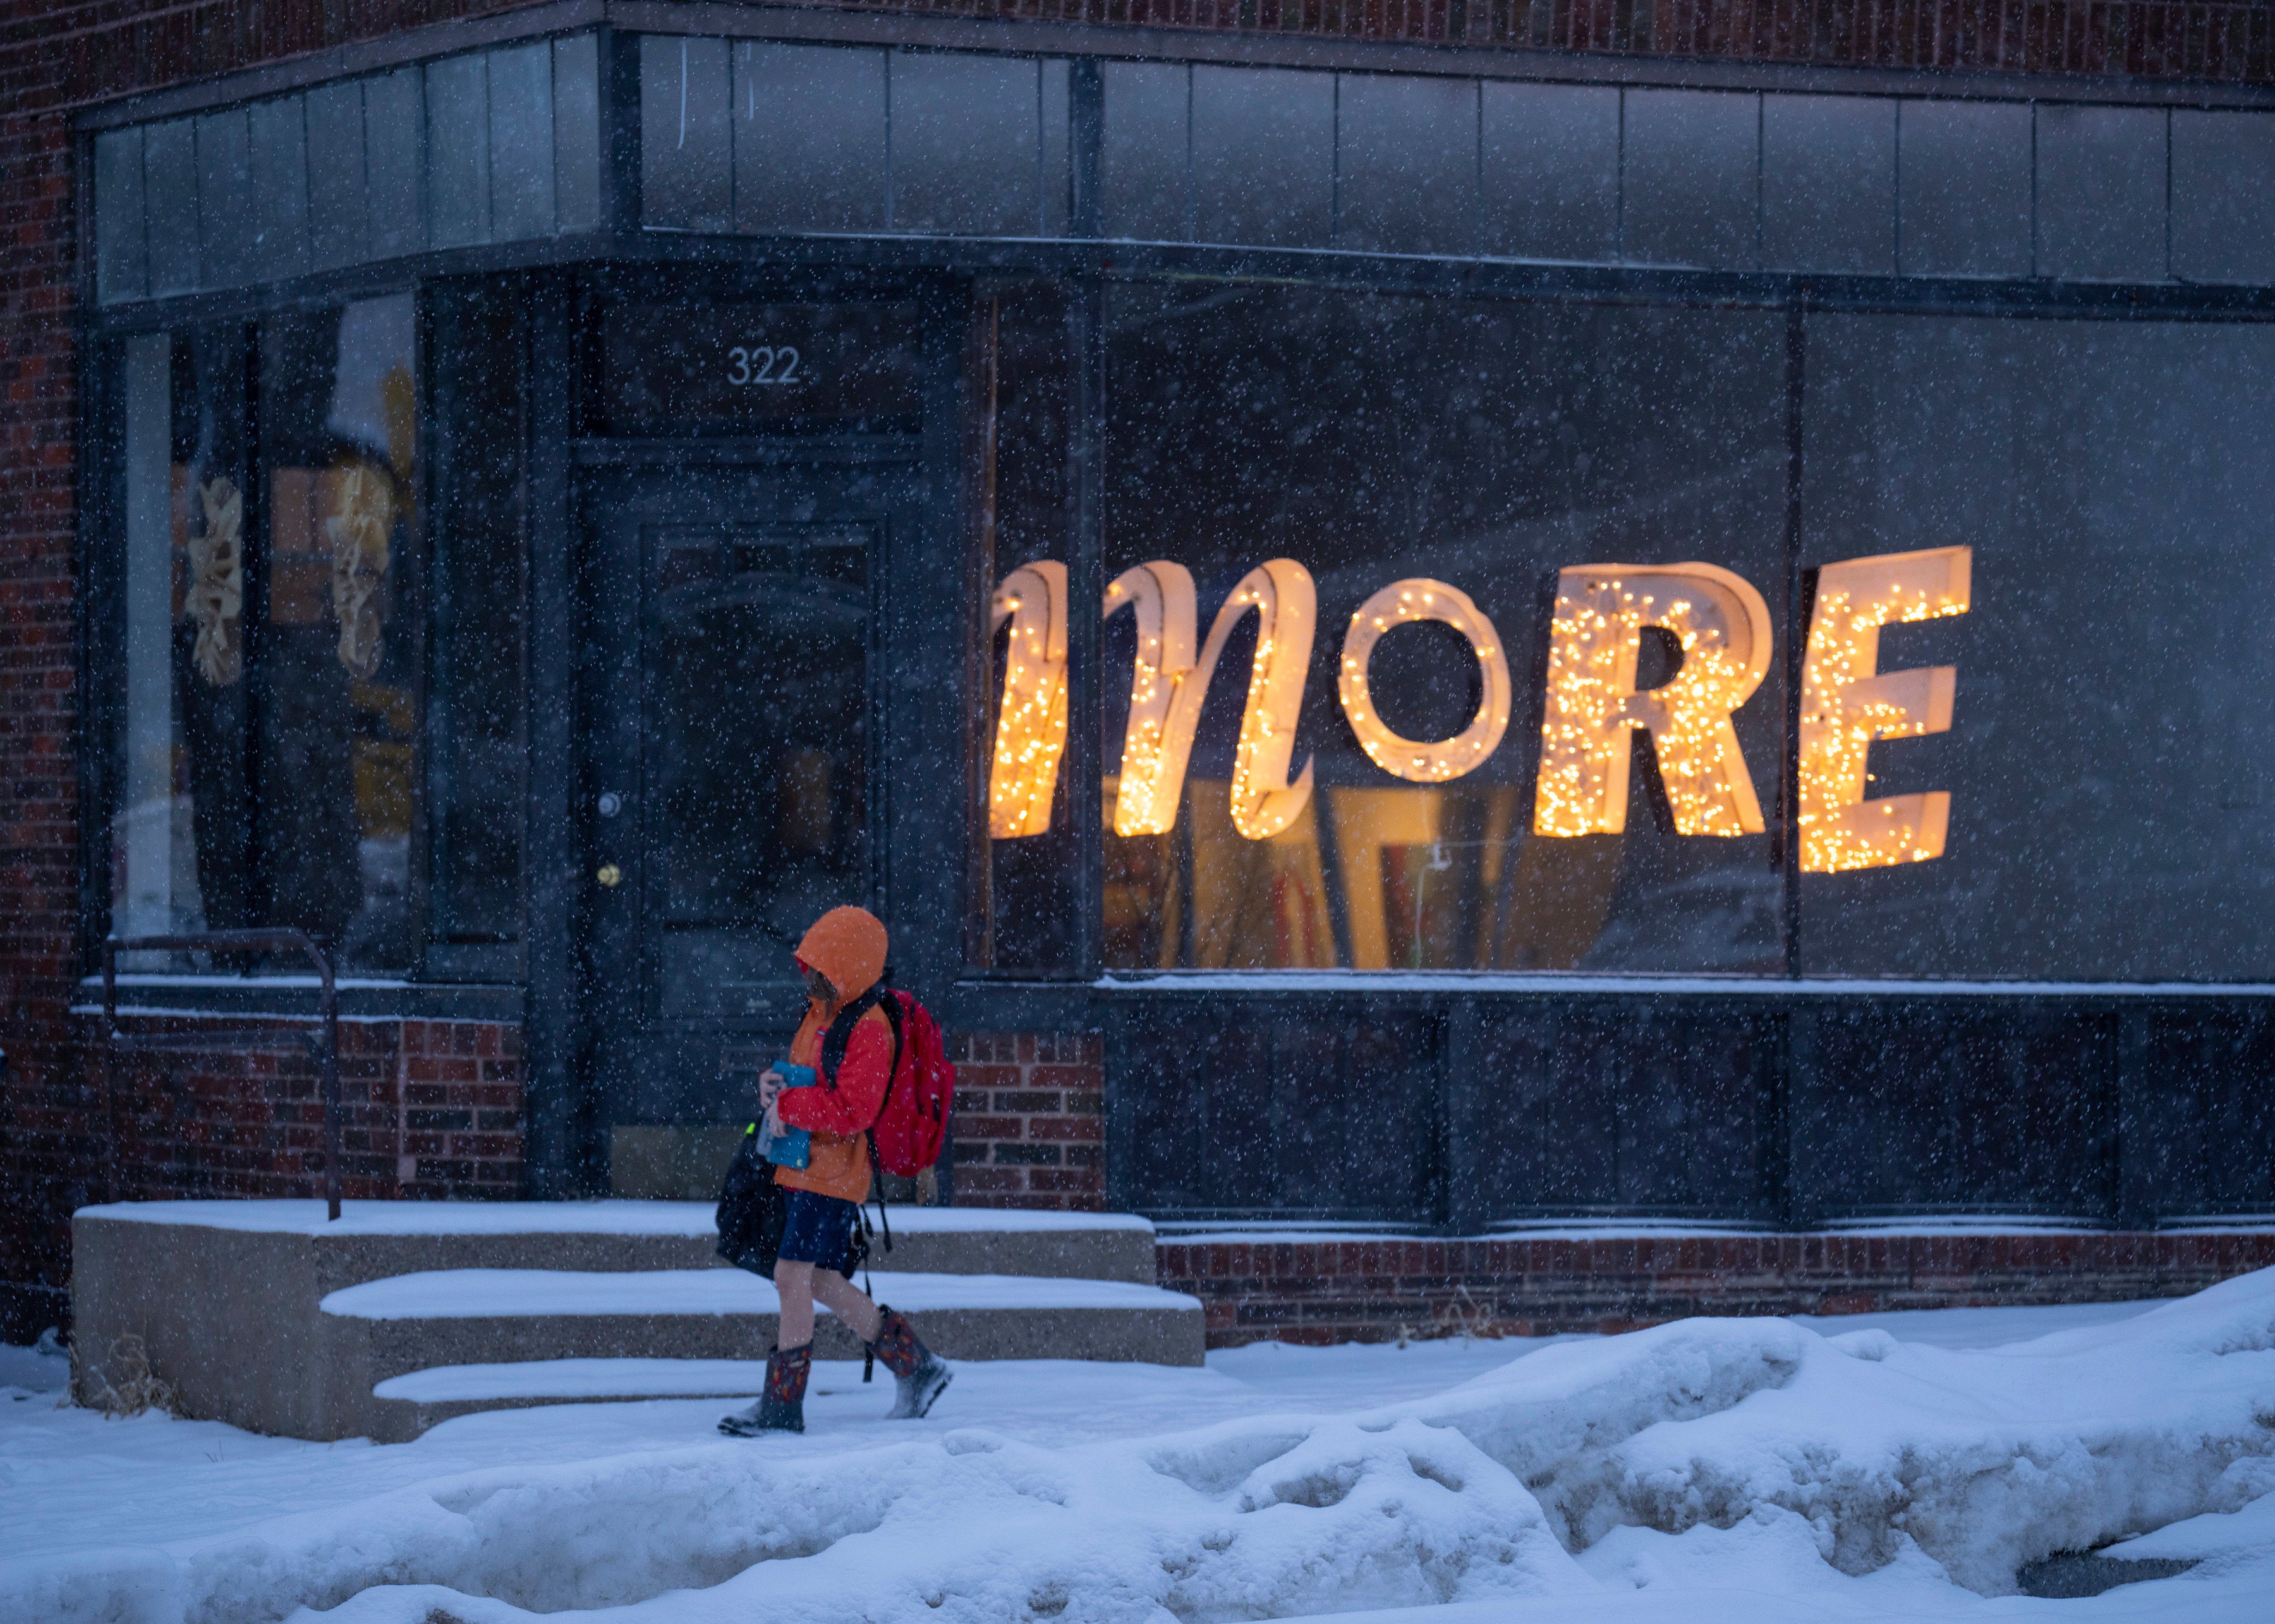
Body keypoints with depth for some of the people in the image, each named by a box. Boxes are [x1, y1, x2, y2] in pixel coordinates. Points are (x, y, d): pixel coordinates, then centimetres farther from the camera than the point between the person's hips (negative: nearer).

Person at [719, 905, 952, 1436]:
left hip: (833, 1169, -10)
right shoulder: (818, 1012, 14)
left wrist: (787, 1107, -19)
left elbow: (853, 1111, -23)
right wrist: (773, 1084, 1)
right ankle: (916, 1366, 26)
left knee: (793, 1278, -10)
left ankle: (782, 1405, -4)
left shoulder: (868, 1028, -17)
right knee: (820, 1283, 15)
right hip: (805, 1167, 10)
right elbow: (805, 1078, 24)